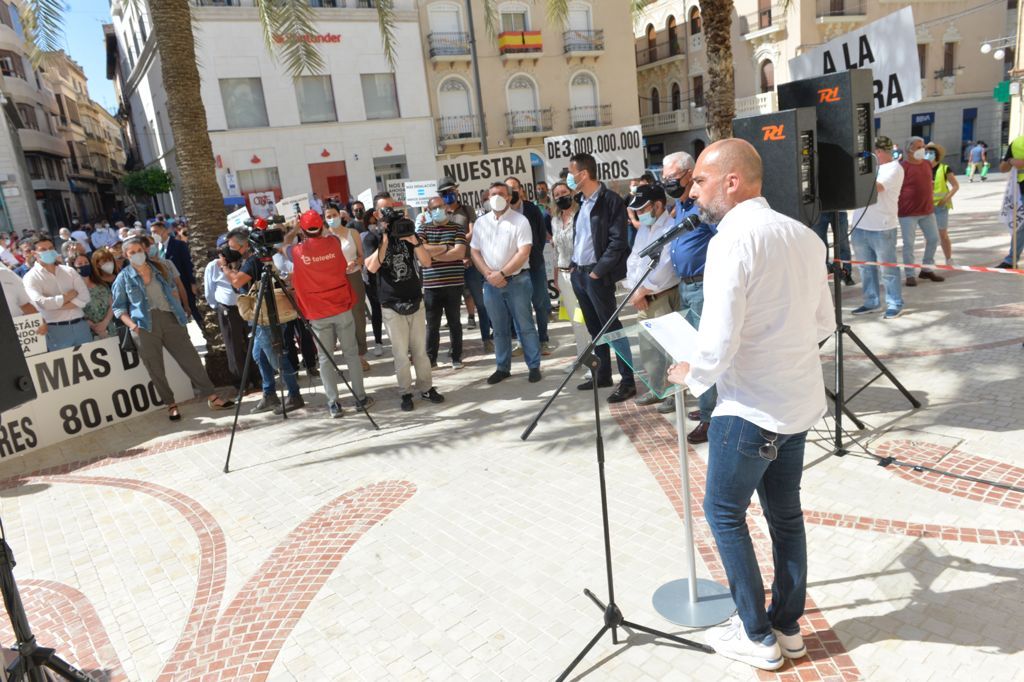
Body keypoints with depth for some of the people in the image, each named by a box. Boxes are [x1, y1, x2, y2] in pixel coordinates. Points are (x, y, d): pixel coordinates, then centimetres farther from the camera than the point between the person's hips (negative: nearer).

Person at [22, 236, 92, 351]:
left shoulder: (69, 271, 10)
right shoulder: (31, 277, -1)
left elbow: (84, 298, -2)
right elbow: (41, 303, -16)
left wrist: (55, 305, -10)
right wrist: (68, 296, -6)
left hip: (81, 326, 4)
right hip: (56, 330, -3)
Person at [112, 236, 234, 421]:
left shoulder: (160, 268, 10)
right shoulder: (124, 277, 2)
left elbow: (173, 289, 22)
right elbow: (118, 307, 4)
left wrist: (179, 311, 10)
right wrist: (132, 325, -10)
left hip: (170, 320, 2)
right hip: (145, 327, -2)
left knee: (191, 359, 2)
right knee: (156, 369, 4)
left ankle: (213, 397, 8)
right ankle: (171, 405, 18)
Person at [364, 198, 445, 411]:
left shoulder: (407, 232, 8)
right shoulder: (373, 239, 1)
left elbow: (426, 263, -3)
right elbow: (371, 267, -17)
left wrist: (415, 242, -19)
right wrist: (385, 240, -20)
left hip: (415, 301, 2)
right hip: (391, 306, -2)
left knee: (420, 349, 7)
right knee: (401, 352, 1)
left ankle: (426, 388, 17)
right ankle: (406, 392, 10)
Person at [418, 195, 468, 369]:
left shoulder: (457, 229, 3)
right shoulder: (423, 229, 7)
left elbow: (459, 253, -11)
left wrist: (433, 254, -10)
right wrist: (446, 247, -9)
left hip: (454, 284, -1)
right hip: (431, 285, 1)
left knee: (454, 322, 9)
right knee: (432, 324, 7)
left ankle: (456, 357, 19)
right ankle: (430, 358, 16)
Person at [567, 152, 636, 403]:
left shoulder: (610, 200, -11)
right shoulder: (583, 203, 14)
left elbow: (617, 242, -16)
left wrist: (598, 271, -17)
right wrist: (575, 266, 10)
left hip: (597, 275, -8)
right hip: (579, 274, 8)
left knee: (611, 327, -5)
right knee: (594, 328, 15)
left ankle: (628, 381, 1)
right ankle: (603, 374, 26)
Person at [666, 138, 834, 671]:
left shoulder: (733, 239, -19)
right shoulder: (803, 234, 6)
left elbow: (718, 341, -24)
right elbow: (823, 323, 13)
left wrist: (692, 375, -6)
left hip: (750, 407, -8)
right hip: (800, 401, 8)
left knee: (724, 511, 9)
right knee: (785, 512, 18)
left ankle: (757, 637, 20)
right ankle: (788, 627, 32)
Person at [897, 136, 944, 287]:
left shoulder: (927, 164, 9)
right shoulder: (902, 167, -13)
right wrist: (896, 207, -15)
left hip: (927, 210, 7)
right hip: (908, 212, -7)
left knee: (933, 239, 11)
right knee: (908, 243, -3)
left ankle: (926, 270, 26)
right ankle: (909, 275, 6)